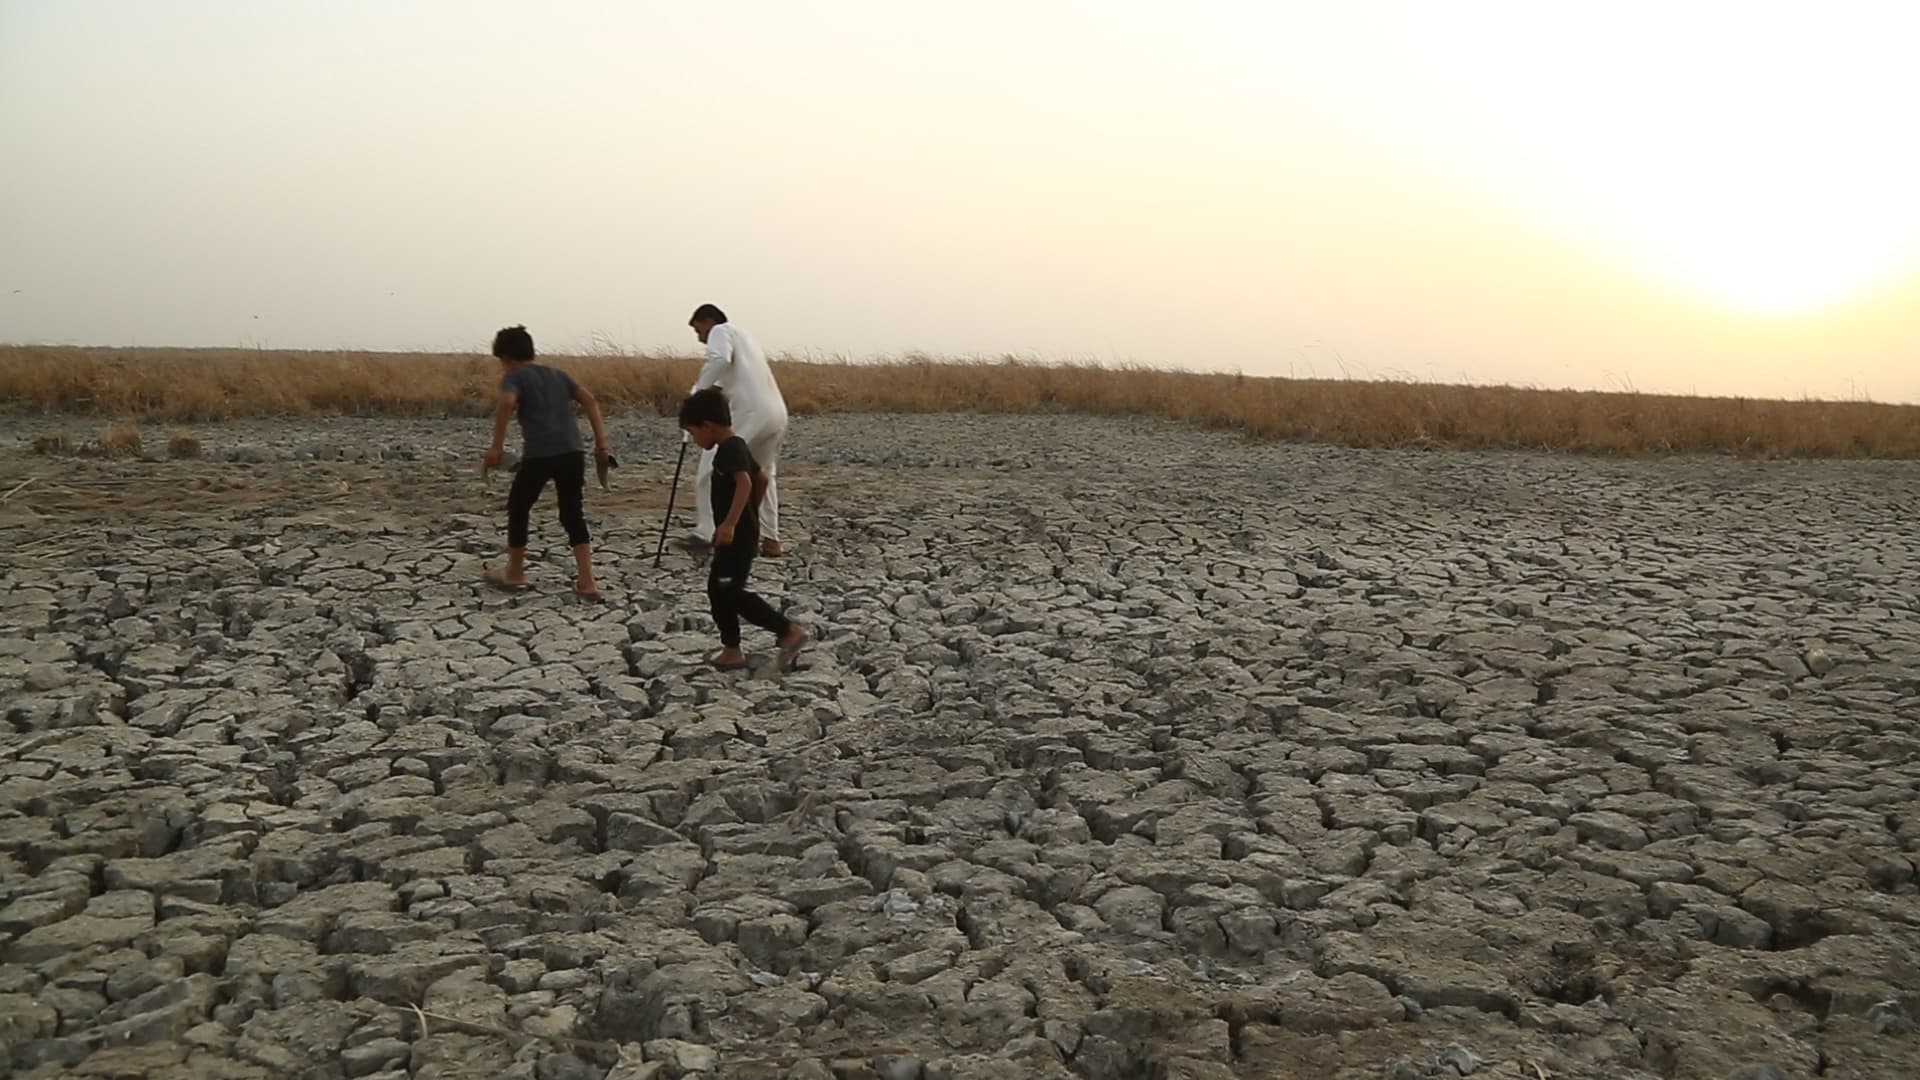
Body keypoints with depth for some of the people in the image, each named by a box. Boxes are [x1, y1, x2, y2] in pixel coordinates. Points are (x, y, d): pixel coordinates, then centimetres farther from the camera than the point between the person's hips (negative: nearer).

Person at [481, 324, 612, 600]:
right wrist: (601, 442, 10)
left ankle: (514, 574, 30)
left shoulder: (514, 377, 7)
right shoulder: (556, 373, 23)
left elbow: (506, 404, -15)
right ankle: (587, 582, 6)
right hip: (572, 451, 5)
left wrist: (497, 447, -12)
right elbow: (589, 400, 13)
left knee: (518, 508, 17)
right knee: (573, 514, 13)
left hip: (539, 454, -5)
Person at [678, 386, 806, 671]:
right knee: (718, 590, 13)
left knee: (730, 592, -9)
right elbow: (762, 478, 24)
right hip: (742, 532, 10)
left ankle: (789, 631, -7)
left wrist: (730, 523, -38)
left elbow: (744, 482, -33)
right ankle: (731, 650, 17)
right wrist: (751, 514, 28)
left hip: (737, 536, -10)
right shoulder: (736, 446, 13)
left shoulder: (729, 448, -18)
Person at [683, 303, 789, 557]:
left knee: (709, 472, 1)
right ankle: (771, 540, 22)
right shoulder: (744, 337, 32)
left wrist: (698, 391, -14)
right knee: (764, 475, 23)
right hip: (777, 414, 9)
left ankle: (705, 534, 0)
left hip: (749, 414, -9)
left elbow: (720, 359, -19)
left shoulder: (721, 331, 4)